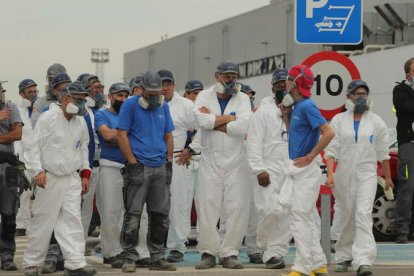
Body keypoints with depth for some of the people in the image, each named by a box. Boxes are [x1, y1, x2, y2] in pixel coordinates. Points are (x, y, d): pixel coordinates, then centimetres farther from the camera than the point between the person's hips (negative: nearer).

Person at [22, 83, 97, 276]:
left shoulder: (81, 122, 11)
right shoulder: (48, 118, -7)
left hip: (72, 178, 5)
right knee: (43, 221, 0)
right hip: (50, 178, -5)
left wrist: (85, 173, 16)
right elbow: (33, 147, -8)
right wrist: (38, 171, -16)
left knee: (72, 220, -4)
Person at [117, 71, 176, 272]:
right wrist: (133, 163, -12)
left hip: (160, 168, 5)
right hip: (139, 167, -5)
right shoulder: (130, 105, -4)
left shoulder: (163, 106, 12)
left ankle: (157, 258, 15)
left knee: (161, 215, 7)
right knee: (133, 215, -6)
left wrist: (169, 162, 9)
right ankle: (129, 258, -2)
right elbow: (122, 135, -8)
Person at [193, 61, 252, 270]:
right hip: (210, 162, 0)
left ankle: (230, 253, 4)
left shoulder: (242, 98, 5)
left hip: (235, 163, 0)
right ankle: (208, 253, 7)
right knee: (207, 207, -2)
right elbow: (202, 120, -15)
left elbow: (243, 126, -13)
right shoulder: (205, 96, 5)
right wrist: (229, 118, -9)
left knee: (237, 208, -3)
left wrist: (214, 120, -9)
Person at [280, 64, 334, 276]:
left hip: (306, 170, -10)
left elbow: (328, 133, -24)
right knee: (305, 218, 13)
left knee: (300, 218, -7)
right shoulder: (296, 107, 12)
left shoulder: (307, 107, -15)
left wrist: (310, 157, -20)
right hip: (296, 170, 10)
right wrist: (286, 115, 12)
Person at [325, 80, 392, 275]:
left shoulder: (376, 122, 5)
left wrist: (387, 177, 18)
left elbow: (383, 152, 12)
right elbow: (331, 149, -1)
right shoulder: (338, 120, 3)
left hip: (367, 173, -1)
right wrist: (330, 174, -13)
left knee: (363, 215, -16)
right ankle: (344, 257, 26)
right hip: (344, 175, 1)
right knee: (347, 217, 9)